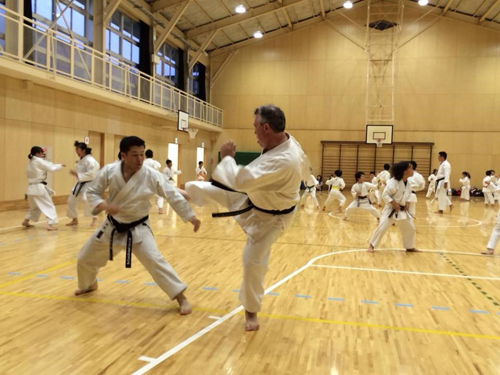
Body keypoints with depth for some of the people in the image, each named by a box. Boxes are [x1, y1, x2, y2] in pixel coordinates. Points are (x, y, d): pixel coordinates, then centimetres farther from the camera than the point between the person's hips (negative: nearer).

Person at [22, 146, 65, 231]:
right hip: (39, 188, -9)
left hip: (32, 188, 9)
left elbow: (28, 174, 19)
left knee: (35, 206, 26)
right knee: (49, 206, -4)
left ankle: (26, 221, 31)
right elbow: (51, 168, -13)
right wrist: (60, 165, 3)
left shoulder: (30, 163, 13)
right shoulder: (39, 161, -12)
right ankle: (50, 225, -11)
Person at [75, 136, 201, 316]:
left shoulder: (151, 175, -20)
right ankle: (89, 285, 50)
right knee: (85, 259, 16)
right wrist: (104, 206, -26)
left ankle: (181, 297, -6)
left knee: (155, 261, -19)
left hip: (138, 229, -3)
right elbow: (92, 192, -5)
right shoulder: (109, 171, -16)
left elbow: (173, 195, -14)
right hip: (112, 226, 3)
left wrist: (191, 216, -16)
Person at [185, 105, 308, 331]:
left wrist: (227, 157, -26)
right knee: (211, 190, 14)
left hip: (268, 218, -8)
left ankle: (251, 312, 22)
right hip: (251, 197, 8)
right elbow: (304, 172, 5)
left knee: (254, 263, -2)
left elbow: (242, 180, -43)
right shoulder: (285, 141, -14)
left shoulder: (284, 161, -43)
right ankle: (188, 191, 51)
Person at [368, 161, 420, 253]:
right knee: (382, 227, -12)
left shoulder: (408, 183, 2)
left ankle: (410, 247, 32)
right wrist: (394, 203, -24)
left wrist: (408, 202, 1)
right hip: (391, 209, -8)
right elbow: (385, 194, -21)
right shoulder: (393, 182, -22)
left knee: (410, 228, 13)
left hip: (402, 210, 8)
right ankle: (372, 246, 2)